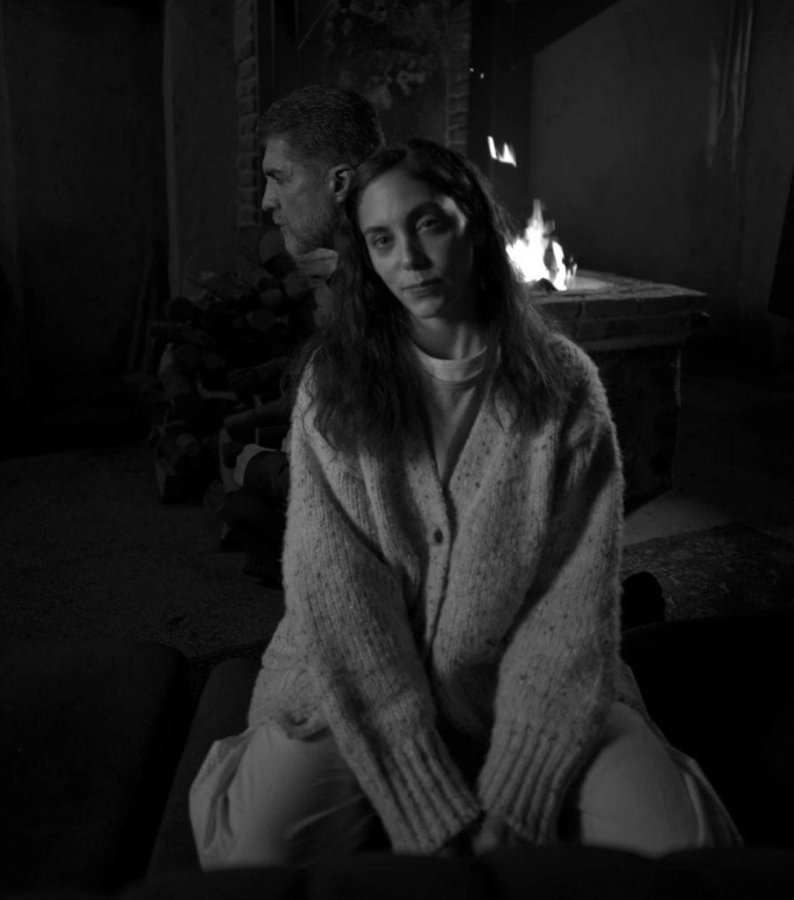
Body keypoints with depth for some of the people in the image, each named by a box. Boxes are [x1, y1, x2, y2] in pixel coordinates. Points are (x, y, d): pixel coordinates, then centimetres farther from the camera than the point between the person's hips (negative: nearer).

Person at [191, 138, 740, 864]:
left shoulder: (564, 384, -5)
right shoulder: (333, 384, -6)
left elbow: (575, 602, -9)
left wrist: (513, 803, -17)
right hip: (357, 688, 0)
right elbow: (337, 598, -13)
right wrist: (433, 811, -19)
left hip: (532, 685, 1)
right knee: (259, 844, -24)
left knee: (671, 837, -21)